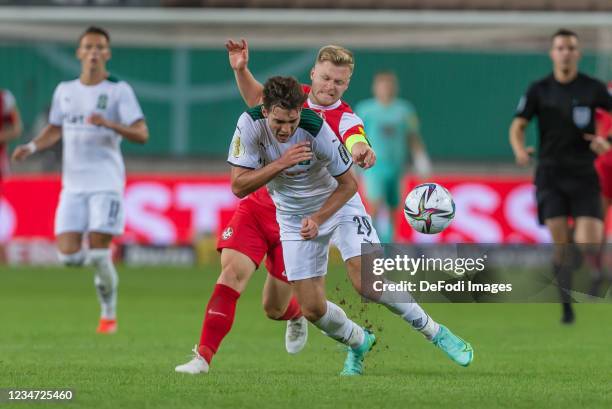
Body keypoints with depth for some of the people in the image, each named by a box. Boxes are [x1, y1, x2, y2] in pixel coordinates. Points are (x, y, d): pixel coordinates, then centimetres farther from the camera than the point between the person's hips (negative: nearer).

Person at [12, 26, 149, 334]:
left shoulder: (119, 90, -2)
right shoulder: (65, 90, 12)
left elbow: (142, 134, -8)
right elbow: (55, 130, 25)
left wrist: (109, 124, -24)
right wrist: (32, 147, 6)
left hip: (106, 183, -4)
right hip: (73, 184, 4)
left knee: (98, 254, -12)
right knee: (68, 255, -7)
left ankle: (109, 316, 9)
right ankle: (104, 256, 26)